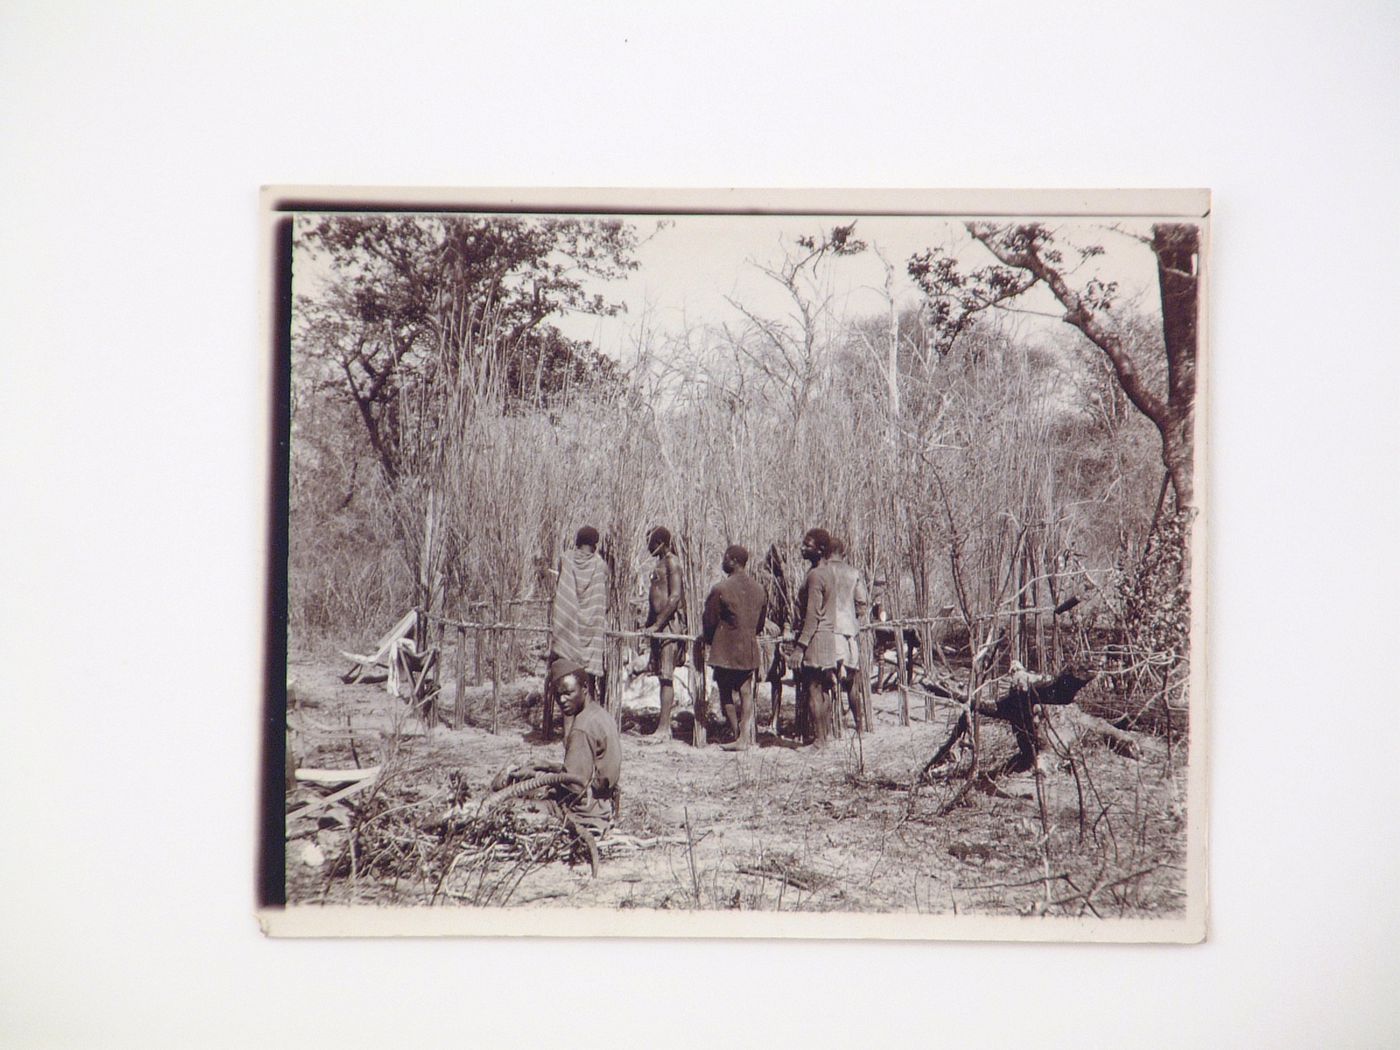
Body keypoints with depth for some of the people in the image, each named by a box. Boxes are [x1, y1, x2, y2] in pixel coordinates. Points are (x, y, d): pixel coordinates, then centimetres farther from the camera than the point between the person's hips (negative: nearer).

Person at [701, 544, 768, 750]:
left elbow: (710, 620, -8)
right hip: (750, 649, 6)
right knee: (746, 692, 11)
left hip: (726, 650, -6)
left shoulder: (720, 589, -15)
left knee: (727, 694, 6)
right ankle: (746, 736, 9)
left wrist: (709, 640, 11)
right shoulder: (758, 589, 5)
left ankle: (737, 736, 10)